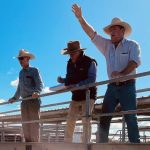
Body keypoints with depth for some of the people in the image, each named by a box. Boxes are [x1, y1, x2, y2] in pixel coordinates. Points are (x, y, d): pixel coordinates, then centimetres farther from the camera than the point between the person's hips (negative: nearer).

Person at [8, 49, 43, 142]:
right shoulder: (21, 73, 21)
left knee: (34, 123, -8)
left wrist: (37, 92, -31)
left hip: (33, 99, -7)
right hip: (24, 101, 7)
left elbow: (40, 84, -13)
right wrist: (14, 98, 27)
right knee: (25, 124, 6)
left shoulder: (34, 70, 0)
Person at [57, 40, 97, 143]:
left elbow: (91, 79, -19)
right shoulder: (70, 63, 10)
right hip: (76, 96, 6)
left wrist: (77, 85, -28)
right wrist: (62, 80, -7)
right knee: (70, 121, 2)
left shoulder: (90, 62, -9)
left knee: (86, 120, -9)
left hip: (88, 96, -6)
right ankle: (67, 143, 8)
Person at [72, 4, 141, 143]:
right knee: (104, 117, 1)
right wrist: (80, 18, -4)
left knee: (130, 118, -4)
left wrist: (122, 73, -31)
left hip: (127, 86, -4)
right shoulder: (107, 45, 11)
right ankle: (102, 144, 6)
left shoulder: (132, 45, 0)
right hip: (112, 86, 5)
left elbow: (135, 61, -15)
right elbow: (92, 34, 5)